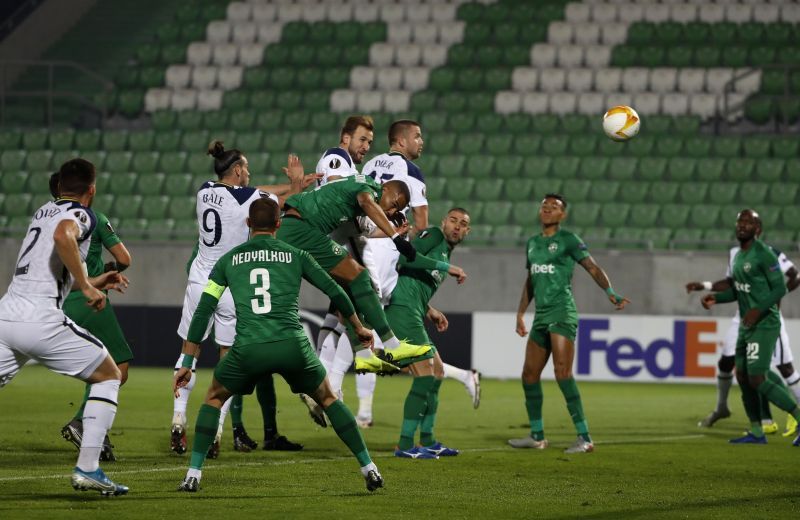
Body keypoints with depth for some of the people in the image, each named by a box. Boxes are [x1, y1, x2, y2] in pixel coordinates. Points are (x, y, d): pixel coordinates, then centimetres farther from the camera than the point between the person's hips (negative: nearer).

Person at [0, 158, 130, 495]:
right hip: (41, 320, -7)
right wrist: (86, 287, -17)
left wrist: (92, 283, 41)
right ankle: (87, 468, 1)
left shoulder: (42, 212, 25)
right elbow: (63, 236, -25)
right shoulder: (81, 215, 0)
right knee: (109, 376, 11)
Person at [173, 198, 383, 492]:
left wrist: (187, 363, 17)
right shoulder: (296, 255, 14)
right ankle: (368, 467, 20)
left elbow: (203, 311, 13)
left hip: (248, 349, 0)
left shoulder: (228, 260, 16)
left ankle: (193, 475, 14)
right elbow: (335, 292, 20)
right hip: (292, 345, 0)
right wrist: (359, 328, 37)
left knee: (214, 398, 25)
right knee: (328, 399, 23)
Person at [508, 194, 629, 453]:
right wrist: (520, 312, 24)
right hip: (541, 316, 8)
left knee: (562, 372, -18)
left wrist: (611, 293, -22)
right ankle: (537, 436, 20)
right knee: (529, 374, 8)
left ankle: (584, 438, -19)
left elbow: (593, 268, -8)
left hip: (562, 314, -8)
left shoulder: (568, 240, -2)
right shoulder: (533, 243, 18)